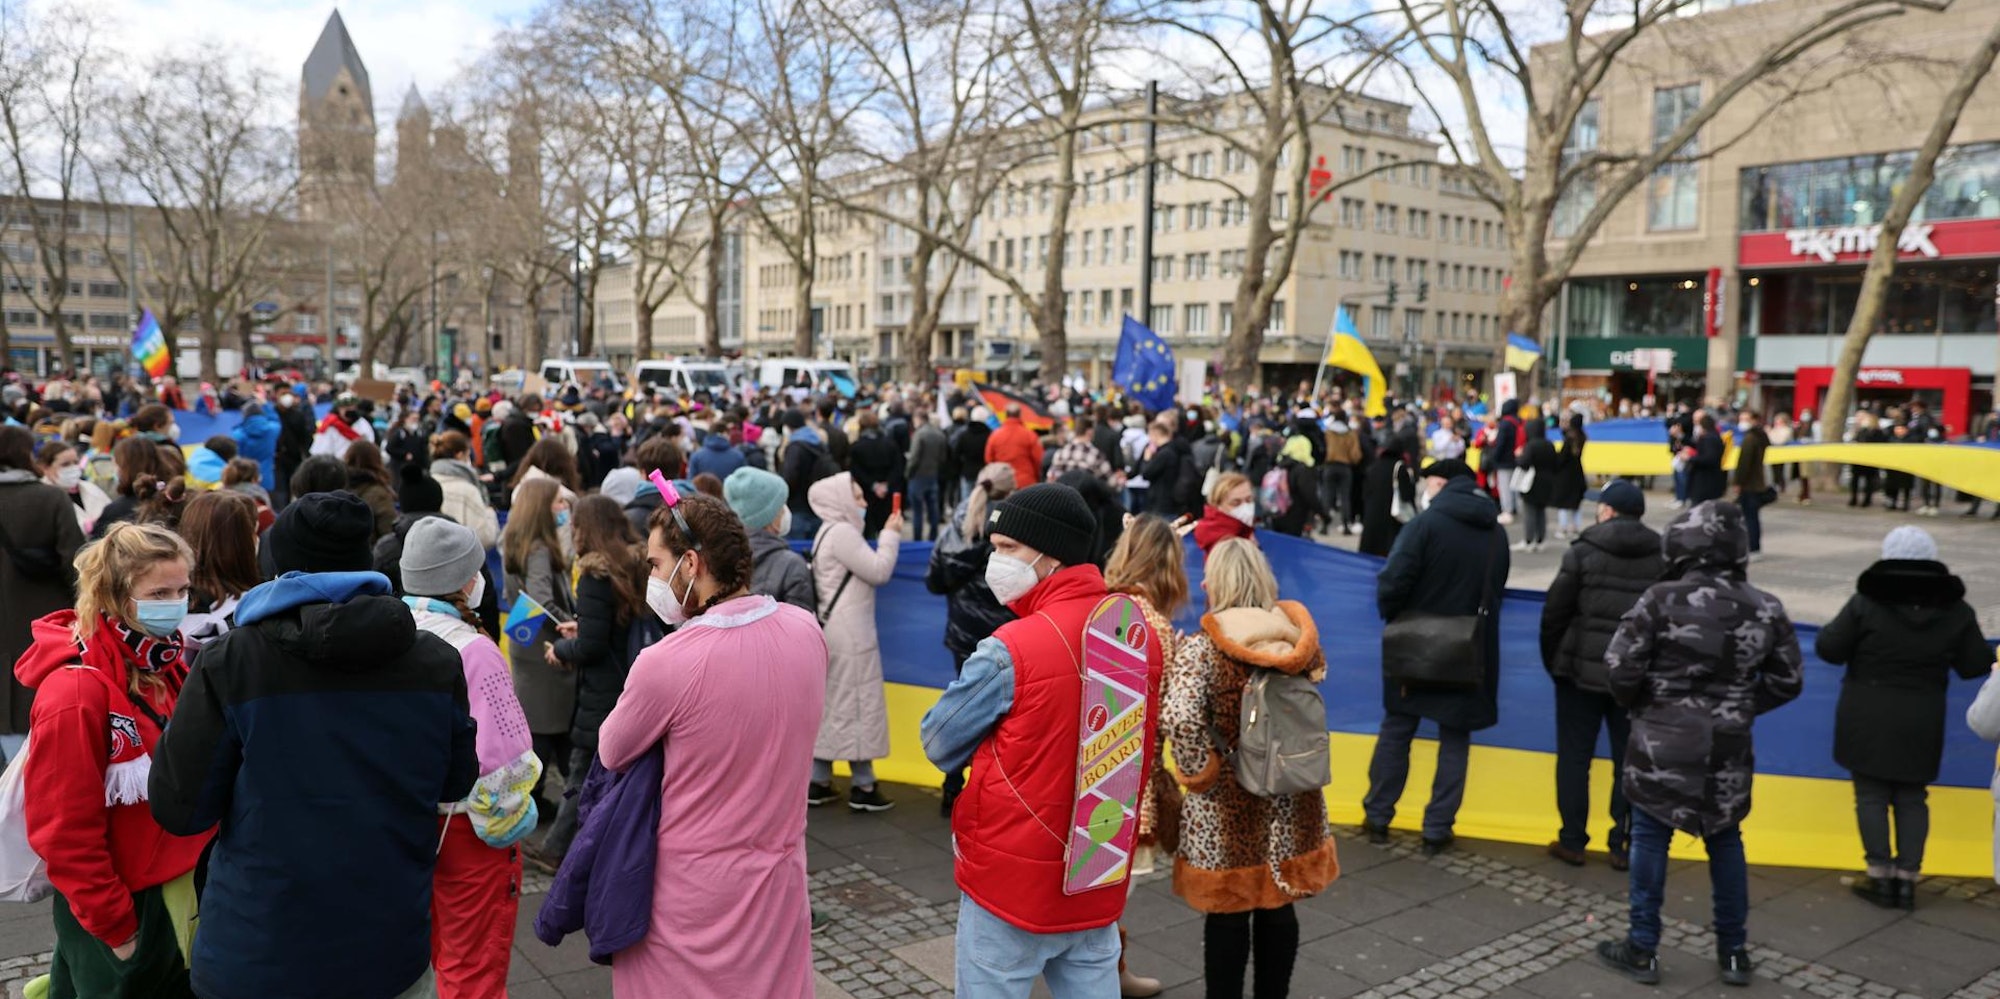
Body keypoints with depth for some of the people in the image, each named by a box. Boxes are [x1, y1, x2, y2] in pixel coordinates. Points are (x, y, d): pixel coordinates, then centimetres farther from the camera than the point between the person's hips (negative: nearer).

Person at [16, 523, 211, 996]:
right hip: (120, 903, -7)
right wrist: (115, 927, -14)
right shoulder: (76, 692, -23)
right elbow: (65, 832, -20)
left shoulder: (166, 663, 1)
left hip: (177, 885, 7)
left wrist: (202, 857, 8)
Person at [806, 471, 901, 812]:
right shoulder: (842, 533, -15)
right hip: (850, 635, -10)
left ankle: (817, 783, 18)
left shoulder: (830, 532, 16)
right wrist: (891, 536, -6)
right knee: (857, 705, -3)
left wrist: (888, 536, 9)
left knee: (829, 705, 13)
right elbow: (878, 571, -16)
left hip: (835, 633, 10)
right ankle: (863, 787, 4)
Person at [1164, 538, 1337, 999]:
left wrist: (1202, 769, -15)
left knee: (1227, 914, 10)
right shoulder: (1297, 636, -2)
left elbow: (1179, 719, -30)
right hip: (1290, 793, 5)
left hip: (1227, 804, -5)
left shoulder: (1202, 649, -18)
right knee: (1278, 908, 17)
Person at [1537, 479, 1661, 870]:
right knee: (1629, 761, 11)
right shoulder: (1663, 556, 1)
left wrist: (1552, 660, 8)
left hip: (1583, 669, -2)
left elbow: (1555, 612, -6)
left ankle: (1573, 841, 13)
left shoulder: (1584, 551, -7)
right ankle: (1623, 845, 14)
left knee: (1574, 757, 8)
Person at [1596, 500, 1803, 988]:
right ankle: (1733, 953, 28)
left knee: (1650, 839, 8)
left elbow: (1621, 669, -15)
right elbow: (1787, 681, 6)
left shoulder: (1661, 600, -15)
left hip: (1663, 742, -4)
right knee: (1726, 842, 19)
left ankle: (1643, 950, 15)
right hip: (1727, 747, 4)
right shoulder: (1765, 609, -1)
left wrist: (1639, 706, 5)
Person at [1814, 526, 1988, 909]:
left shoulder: (1867, 602, -12)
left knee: (1871, 794, 7)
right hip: (1921, 721, 3)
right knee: (1912, 798, 13)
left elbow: (1829, 649, -10)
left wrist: (1839, 626, 9)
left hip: (1868, 718, -3)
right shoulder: (1956, 610, -2)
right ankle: (1906, 878, 13)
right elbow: (1975, 666, 3)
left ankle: (1880, 876, 9)